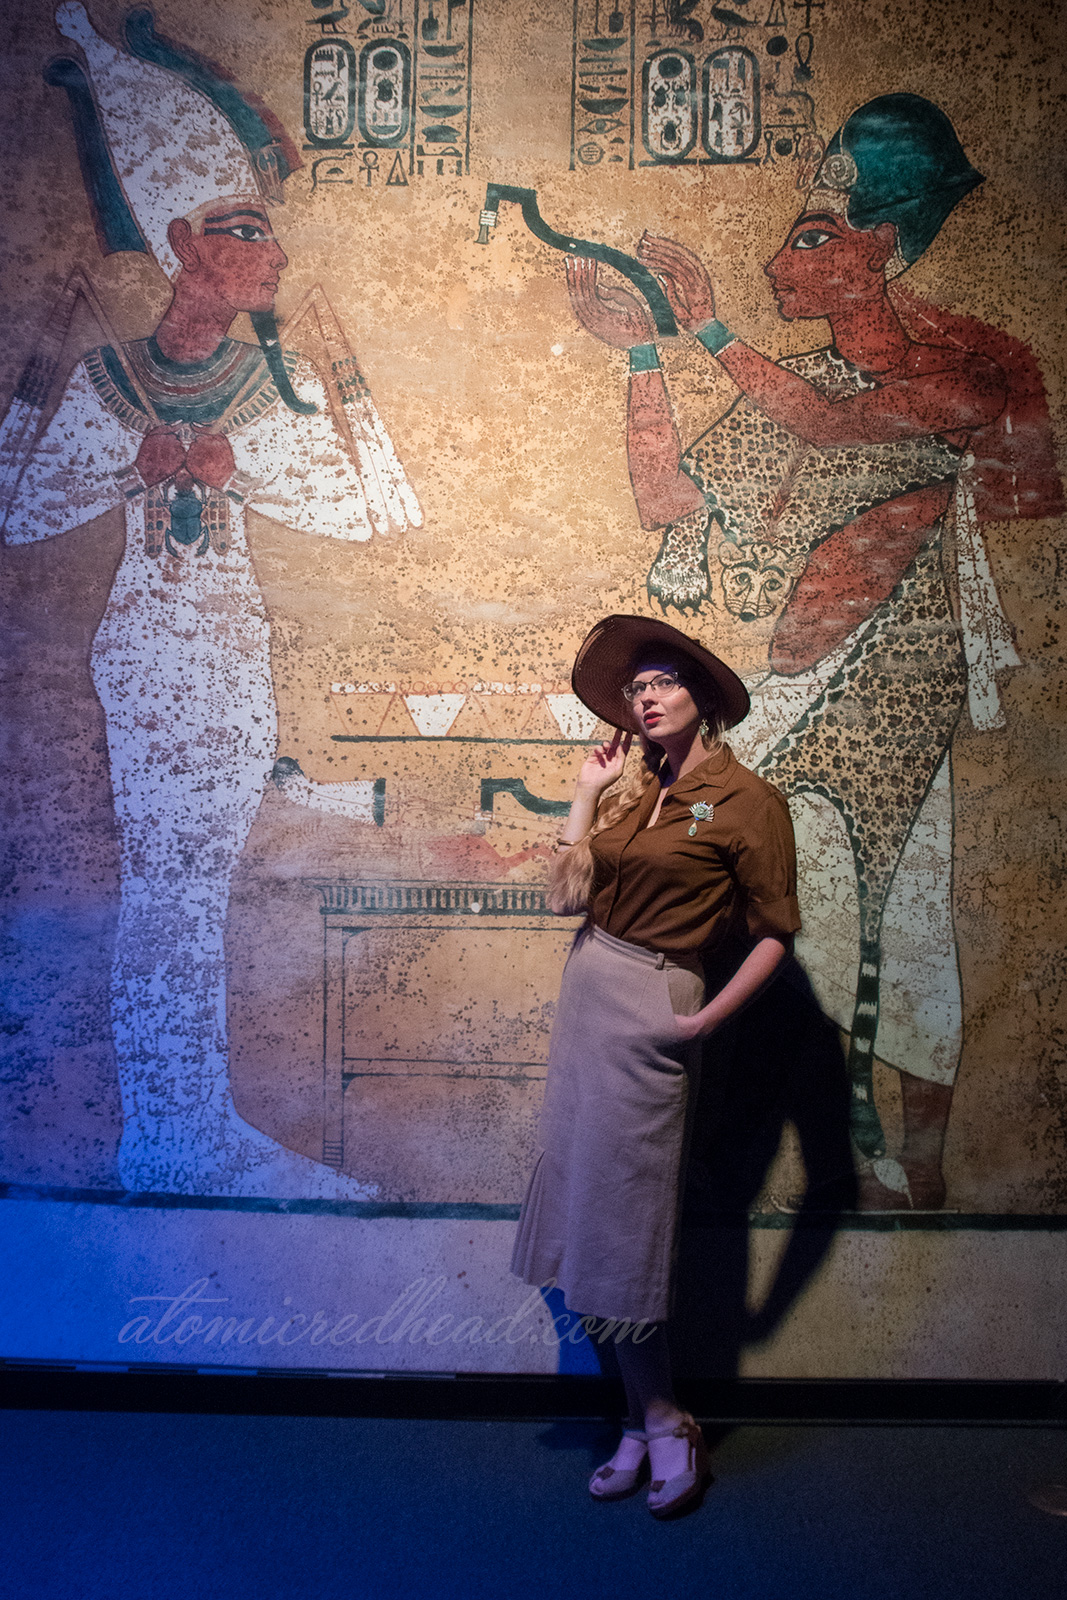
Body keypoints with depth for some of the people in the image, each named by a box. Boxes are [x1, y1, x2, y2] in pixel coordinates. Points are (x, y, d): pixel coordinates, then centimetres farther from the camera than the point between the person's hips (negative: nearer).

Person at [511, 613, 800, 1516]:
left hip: (651, 1014, -7)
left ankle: (666, 1426, 18)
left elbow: (775, 934, -9)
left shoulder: (746, 800, -7)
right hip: (586, 996, 7)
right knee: (590, 1203, 10)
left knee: (620, 1214, -2)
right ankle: (650, 1423, 23)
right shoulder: (633, 792, 13)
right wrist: (586, 793, 6)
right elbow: (565, 894, 6)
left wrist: (703, 1021, -16)